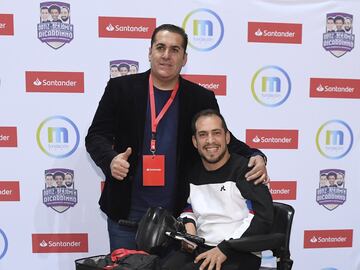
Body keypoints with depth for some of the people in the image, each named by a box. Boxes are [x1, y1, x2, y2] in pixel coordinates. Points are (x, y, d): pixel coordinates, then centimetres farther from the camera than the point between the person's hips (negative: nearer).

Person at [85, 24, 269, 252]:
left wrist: (255, 156, -14)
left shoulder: (201, 98, 0)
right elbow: (96, 135, 0)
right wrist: (110, 160, -22)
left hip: (177, 212, 1)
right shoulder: (121, 88, -2)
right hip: (126, 210, 0)